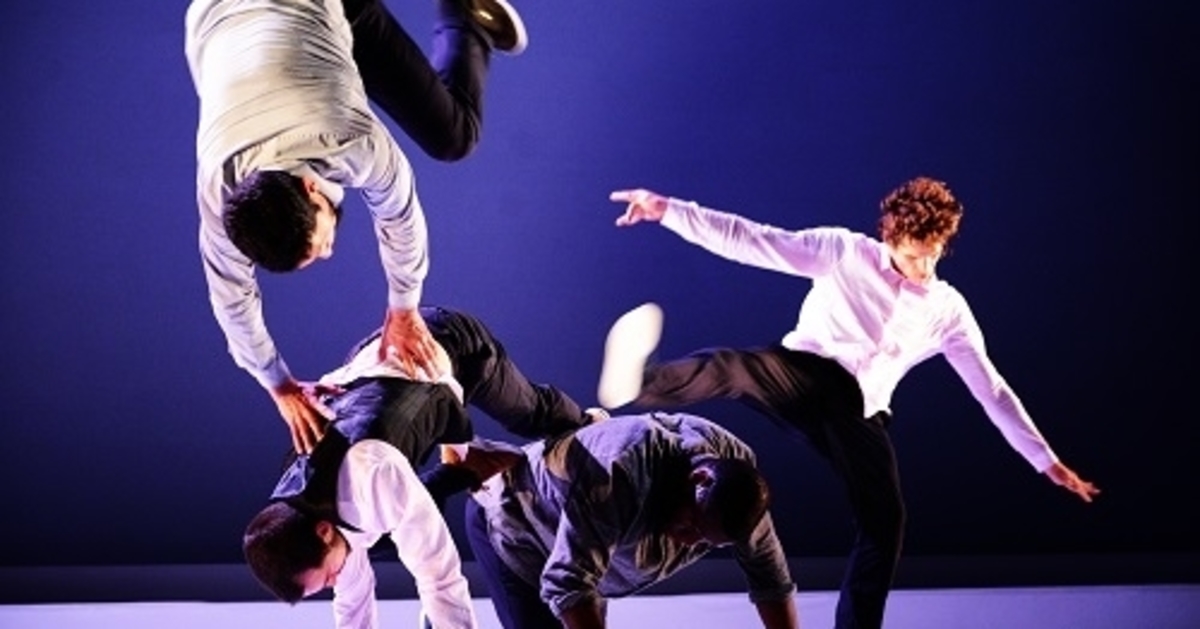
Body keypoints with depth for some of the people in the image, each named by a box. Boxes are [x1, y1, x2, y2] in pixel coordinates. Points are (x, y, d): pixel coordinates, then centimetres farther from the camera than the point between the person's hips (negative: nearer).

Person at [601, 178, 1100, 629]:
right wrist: (668, 210, -12)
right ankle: (634, 385, -64)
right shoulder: (845, 252, 5)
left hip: (859, 412, 4)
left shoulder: (948, 310, 15)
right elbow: (751, 241, -1)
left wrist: (1047, 461, 16)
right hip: (805, 375, -4)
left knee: (885, 527, -8)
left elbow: (992, 389, 19)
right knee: (733, 366, -37)